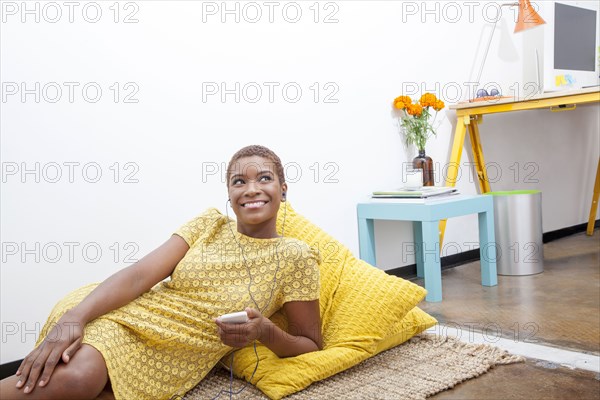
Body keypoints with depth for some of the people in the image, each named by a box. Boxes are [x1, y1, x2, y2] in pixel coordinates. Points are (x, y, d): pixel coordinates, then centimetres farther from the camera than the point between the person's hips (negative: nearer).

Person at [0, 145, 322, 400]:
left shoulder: (295, 257, -1)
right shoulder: (209, 224, 5)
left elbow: (310, 344, 3)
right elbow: (139, 274, -5)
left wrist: (265, 332, -19)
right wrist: (73, 317, -21)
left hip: (173, 359, -1)